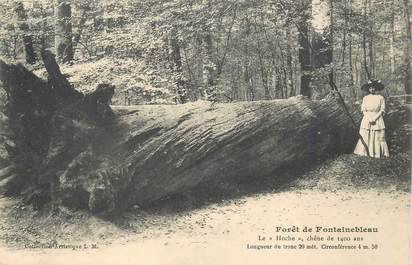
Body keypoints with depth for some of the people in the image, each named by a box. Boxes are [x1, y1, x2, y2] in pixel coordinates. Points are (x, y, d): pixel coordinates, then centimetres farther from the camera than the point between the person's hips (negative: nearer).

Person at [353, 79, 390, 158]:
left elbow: (382, 110, -2)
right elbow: (363, 110, 2)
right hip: (366, 120, 1)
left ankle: (378, 153, 5)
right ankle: (364, 152, 5)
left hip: (378, 120, -1)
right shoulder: (365, 98, 4)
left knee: (378, 137, -2)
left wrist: (375, 118, -14)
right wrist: (369, 118, -12)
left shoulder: (380, 98, 0)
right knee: (365, 137, -2)